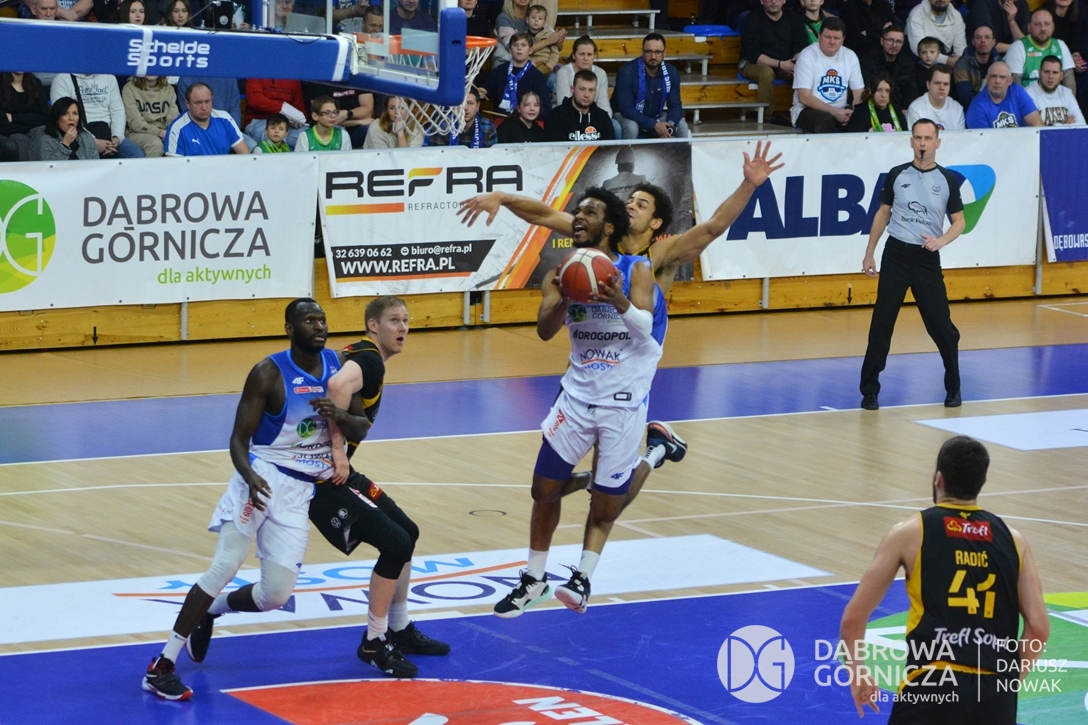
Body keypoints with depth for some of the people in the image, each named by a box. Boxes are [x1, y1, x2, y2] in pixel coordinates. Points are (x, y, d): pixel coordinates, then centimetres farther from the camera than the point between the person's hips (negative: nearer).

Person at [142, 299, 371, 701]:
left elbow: (360, 429, 9)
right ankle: (162, 665, -18)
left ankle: (210, 610, 29)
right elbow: (239, 439, -10)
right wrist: (250, 476, -32)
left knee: (276, 596, -1)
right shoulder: (269, 373, -9)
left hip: (300, 491, 5)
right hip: (265, 474, -5)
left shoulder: (337, 365, 5)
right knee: (226, 565, -20)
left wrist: (340, 416, -15)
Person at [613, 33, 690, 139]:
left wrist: (670, 125, -29)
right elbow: (626, 109, -29)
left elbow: (675, 105, -6)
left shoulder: (671, 72, -10)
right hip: (627, 116, -5)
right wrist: (654, 125, -36)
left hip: (655, 117, 5)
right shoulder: (627, 72, -25)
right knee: (631, 127, -36)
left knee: (682, 126, -15)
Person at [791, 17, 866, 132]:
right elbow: (804, 97, -14)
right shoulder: (807, 56, -8)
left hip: (840, 110, 4)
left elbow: (859, 93, 6)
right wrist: (835, 112, -22)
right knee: (825, 119, -37)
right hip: (808, 110, -4)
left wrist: (854, 113, -17)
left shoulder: (850, 56, 6)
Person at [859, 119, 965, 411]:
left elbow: (959, 221, 5)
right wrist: (869, 253, 10)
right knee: (881, 323, -2)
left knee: (941, 325, -1)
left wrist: (941, 240, -14)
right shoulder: (897, 175, 4)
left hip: (927, 259, -1)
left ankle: (953, 388, 17)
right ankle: (870, 390, 5)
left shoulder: (947, 179, 1)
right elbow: (883, 214, 12)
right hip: (896, 255, 1)